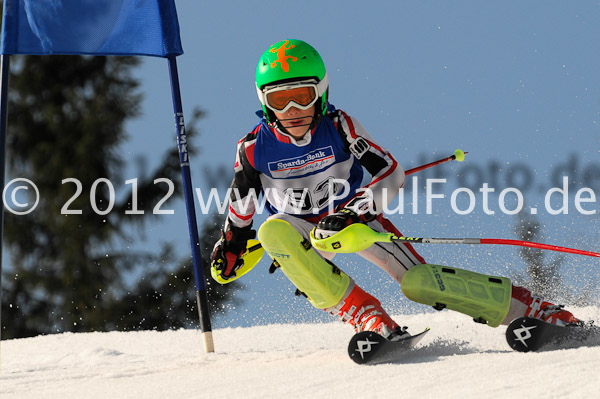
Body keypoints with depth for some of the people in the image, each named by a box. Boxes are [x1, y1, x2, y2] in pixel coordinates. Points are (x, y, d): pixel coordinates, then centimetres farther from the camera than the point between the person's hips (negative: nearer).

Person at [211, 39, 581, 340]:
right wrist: (232, 241, 12)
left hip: (353, 213, -1)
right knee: (273, 232, -35)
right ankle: (367, 317, -36)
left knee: (419, 280, -18)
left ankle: (535, 309, -7)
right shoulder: (255, 148, -18)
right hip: (302, 229, 1)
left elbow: (391, 173, -20)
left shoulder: (338, 126, -22)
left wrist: (354, 212, -33)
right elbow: (242, 203, 4)